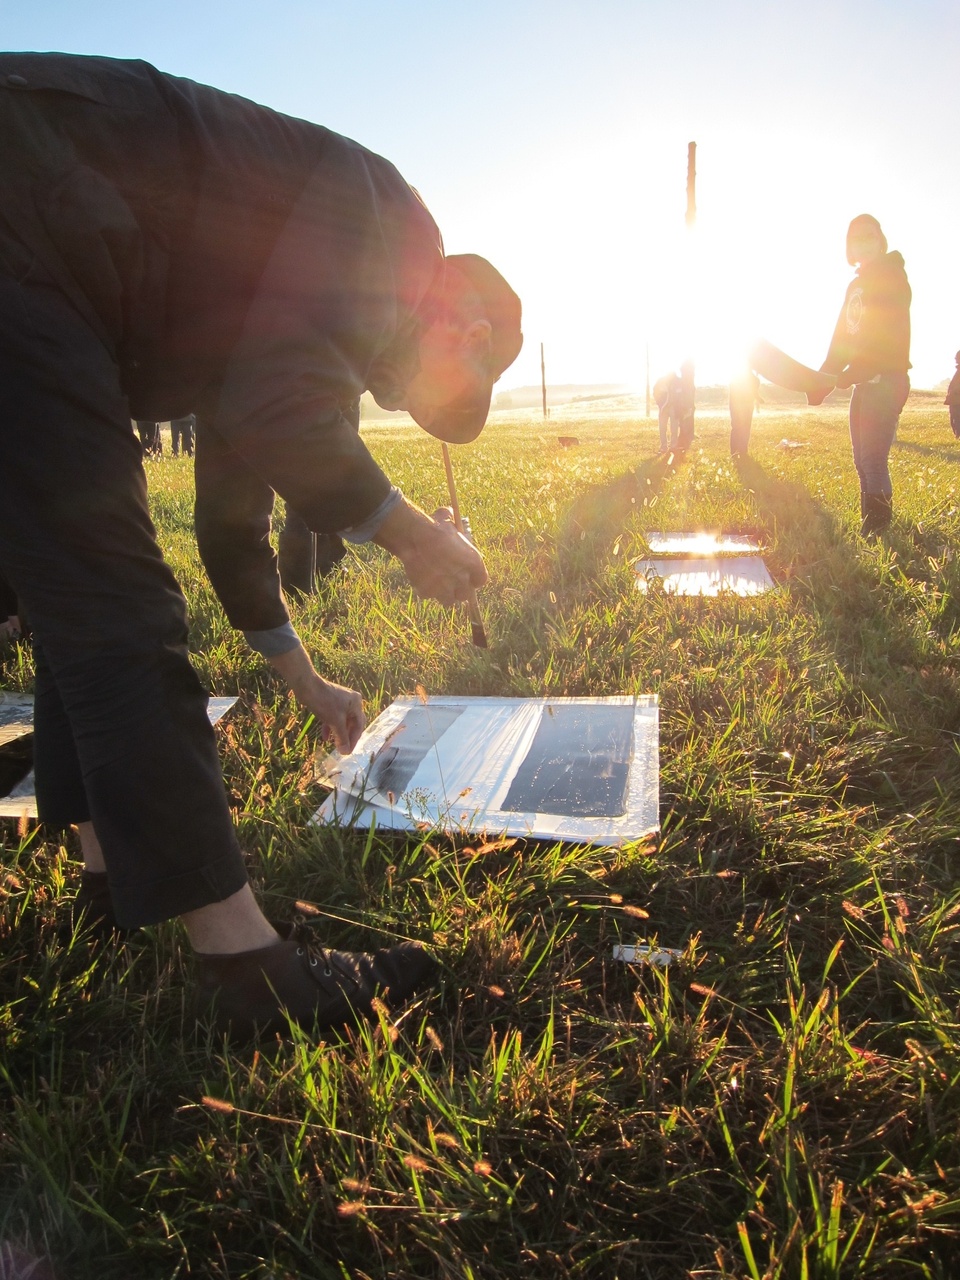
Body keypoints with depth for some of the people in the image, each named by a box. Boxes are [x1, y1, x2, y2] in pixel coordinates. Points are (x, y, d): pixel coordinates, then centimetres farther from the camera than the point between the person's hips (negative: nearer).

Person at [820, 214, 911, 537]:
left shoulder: (891, 275, -6)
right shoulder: (856, 284, 19)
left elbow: (885, 337, -17)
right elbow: (843, 336, 16)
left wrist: (848, 374, -22)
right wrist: (824, 375, 4)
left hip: (886, 380, -9)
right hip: (864, 381, 9)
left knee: (873, 460, -15)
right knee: (862, 461, 8)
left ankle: (880, 529, -12)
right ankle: (869, 526, 13)